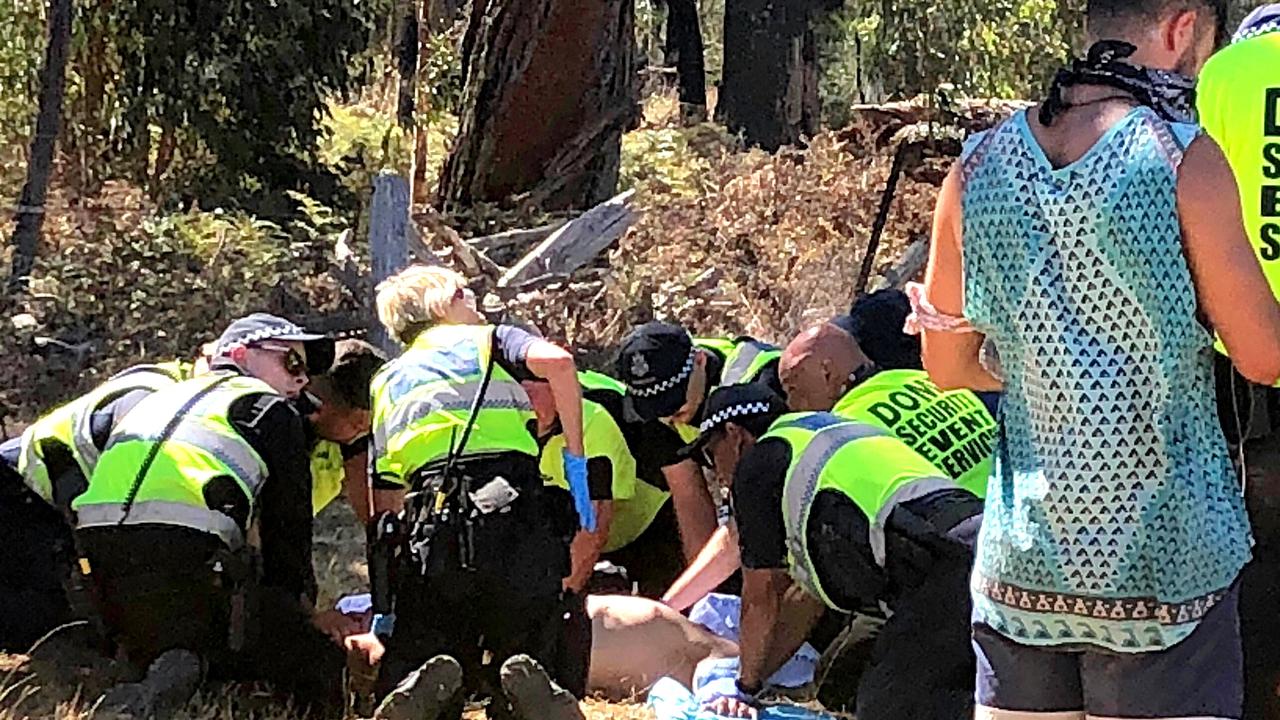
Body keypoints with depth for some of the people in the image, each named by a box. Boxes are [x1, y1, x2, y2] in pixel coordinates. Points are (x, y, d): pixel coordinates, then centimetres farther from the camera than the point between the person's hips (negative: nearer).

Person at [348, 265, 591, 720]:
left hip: (430, 531, 2)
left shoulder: (387, 382, 30)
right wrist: (574, 460, 4)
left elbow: (384, 509, 25)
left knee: (404, 673, 10)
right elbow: (557, 362, -4)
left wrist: (384, 621, 27)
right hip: (519, 520, -1)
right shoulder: (490, 340, 22)